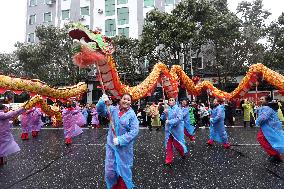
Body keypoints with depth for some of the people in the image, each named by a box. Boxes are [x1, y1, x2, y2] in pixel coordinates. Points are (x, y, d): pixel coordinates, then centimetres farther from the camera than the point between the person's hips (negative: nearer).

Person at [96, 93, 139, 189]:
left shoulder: (132, 115, -9)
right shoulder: (113, 109, 0)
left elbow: (134, 131, -16)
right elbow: (100, 110, -8)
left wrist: (121, 140, -21)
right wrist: (103, 101, -28)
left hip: (124, 148, -2)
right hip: (111, 145, 3)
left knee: (124, 170, 15)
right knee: (109, 170, 11)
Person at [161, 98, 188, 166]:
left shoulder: (178, 109, -7)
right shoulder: (167, 109, 5)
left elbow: (179, 118, -19)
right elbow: (162, 118, 6)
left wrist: (169, 121, -22)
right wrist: (165, 113, -13)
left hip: (176, 129, -4)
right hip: (168, 129, 4)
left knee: (177, 144, 4)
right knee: (168, 145, 6)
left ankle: (183, 153, 37)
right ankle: (168, 160, 18)